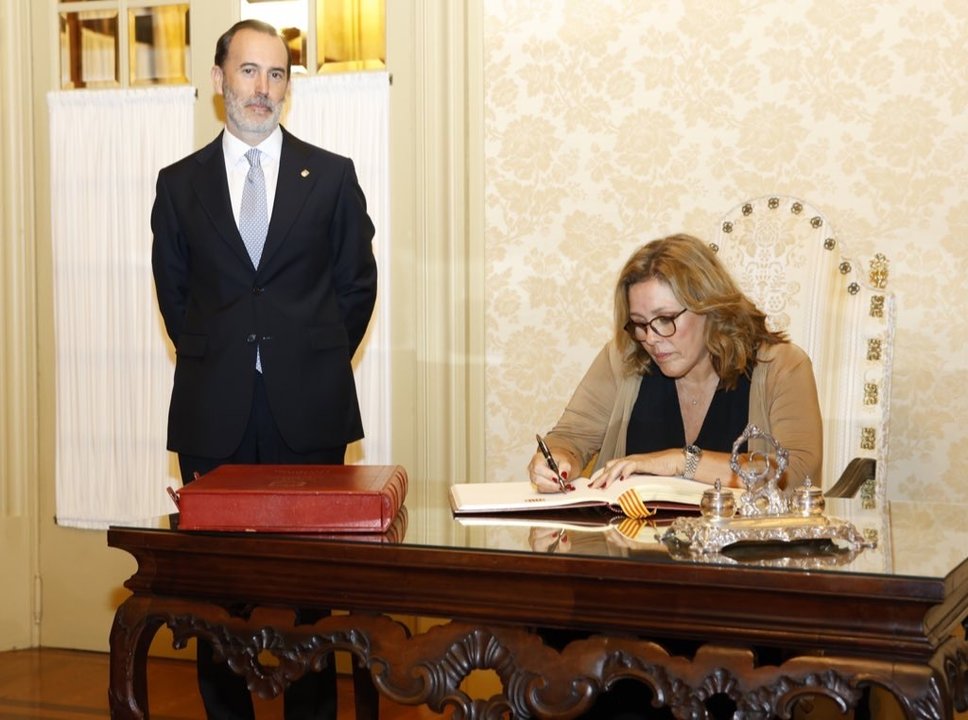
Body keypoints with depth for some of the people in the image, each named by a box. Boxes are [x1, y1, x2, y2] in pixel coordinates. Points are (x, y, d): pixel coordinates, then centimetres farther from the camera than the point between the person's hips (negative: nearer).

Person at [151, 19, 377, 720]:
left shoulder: (332, 175, 7)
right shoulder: (180, 183, 10)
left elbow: (357, 285, 10)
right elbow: (174, 292, 14)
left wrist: (315, 364, 6)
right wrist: (215, 365, 7)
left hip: (308, 411, -1)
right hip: (214, 416, 1)